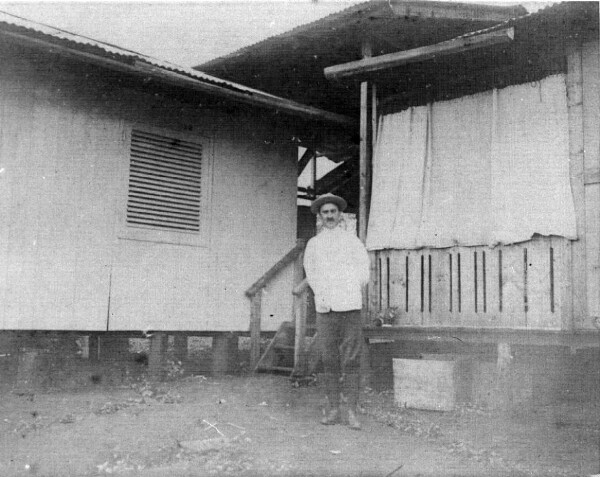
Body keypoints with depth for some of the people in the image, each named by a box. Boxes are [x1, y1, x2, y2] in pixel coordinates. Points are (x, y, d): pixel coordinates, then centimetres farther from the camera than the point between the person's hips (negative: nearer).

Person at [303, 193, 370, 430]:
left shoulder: (352, 240, 7)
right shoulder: (313, 244, 11)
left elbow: (363, 271, 11)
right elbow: (311, 274, 11)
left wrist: (351, 294, 5)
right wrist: (322, 297, -1)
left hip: (350, 306, -1)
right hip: (325, 308, 2)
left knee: (351, 359, -4)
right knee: (329, 360, 3)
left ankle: (352, 411, -1)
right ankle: (333, 409, 9)